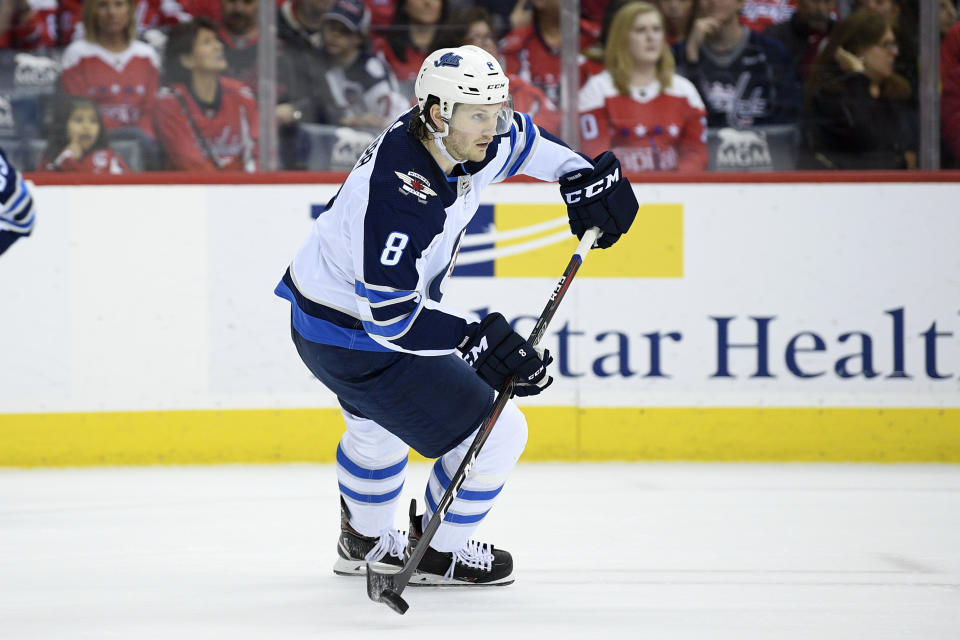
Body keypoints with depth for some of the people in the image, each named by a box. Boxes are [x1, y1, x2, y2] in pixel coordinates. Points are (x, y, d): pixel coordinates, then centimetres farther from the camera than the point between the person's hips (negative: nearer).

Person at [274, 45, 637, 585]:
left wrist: (583, 176, 6)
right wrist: (479, 340, -37)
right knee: (497, 433, -6)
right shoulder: (401, 194, -36)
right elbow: (392, 316, -35)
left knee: (378, 421, 36)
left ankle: (366, 541, 59)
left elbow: (521, 140, 16)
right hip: (354, 339, -10)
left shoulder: (457, 140, -8)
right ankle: (439, 553, 15)